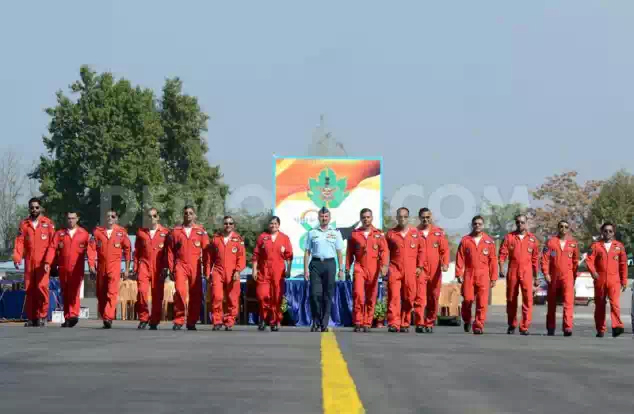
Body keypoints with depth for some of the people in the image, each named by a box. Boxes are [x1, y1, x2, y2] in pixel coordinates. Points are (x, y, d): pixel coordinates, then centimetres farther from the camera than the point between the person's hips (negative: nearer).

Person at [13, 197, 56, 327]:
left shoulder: (48, 223, 4)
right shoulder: (24, 224, 10)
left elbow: (53, 243, 3)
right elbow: (19, 242, 2)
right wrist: (17, 258, -13)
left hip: (43, 262, -3)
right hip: (29, 262, 3)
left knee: (42, 286, -14)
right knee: (29, 289, 3)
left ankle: (42, 316, -3)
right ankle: (31, 318, 11)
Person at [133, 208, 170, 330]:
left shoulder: (165, 232, 5)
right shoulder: (141, 232, 11)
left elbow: (168, 251, 3)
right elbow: (137, 251, 13)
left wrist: (165, 268, -5)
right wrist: (135, 268, 8)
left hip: (158, 268, -1)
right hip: (144, 266, 1)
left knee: (157, 295, 0)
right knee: (142, 290, -16)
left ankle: (154, 322, 10)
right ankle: (143, 318, -2)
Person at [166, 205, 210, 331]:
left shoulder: (201, 231, 7)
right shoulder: (176, 231, 8)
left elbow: (206, 251, 5)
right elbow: (170, 250, 9)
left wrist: (207, 270, 0)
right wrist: (171, 268, 2)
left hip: (195, 267, 1)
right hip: (180, 266, -1)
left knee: (196, 295, 3)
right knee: (180, 291, -18)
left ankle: (191, 323, 15)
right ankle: (178, 321, -10)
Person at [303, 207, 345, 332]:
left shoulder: (335, 233, 9)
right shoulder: (312, 233, 9)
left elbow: (339, 252, 8)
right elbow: (307, 252, 9)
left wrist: (341, 269, 1)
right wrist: (306, 268, 0)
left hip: (329, 264, 0)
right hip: (315, 264, 0)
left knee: (328, 295, 1)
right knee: (315, 294, -8)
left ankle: (324, 324, 6)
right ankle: (316, 322, 3)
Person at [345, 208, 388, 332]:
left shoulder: (379, 234, 7)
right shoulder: (354, 234, 9)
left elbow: (384, 250, -2)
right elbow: (349, 253, 11)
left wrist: (384, 265, -16)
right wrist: (347, 269, 6)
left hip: (373, 270, 1)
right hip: (359, 268, -1)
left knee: (371, 298, 3)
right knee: (358, 294, -15)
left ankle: (367, 323, 11)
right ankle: (357, 322, -10)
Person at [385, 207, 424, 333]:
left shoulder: (415, 233, 8)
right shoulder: (390, 233, 8)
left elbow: (421, 251, 10)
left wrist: (419, 266, 3)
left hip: (411, 272, 1)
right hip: (394, 270, -1)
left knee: (408, 299, 4)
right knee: (393, 297, -11)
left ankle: (405, 324, 14)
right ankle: (393, 323, -15)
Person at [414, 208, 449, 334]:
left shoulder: (439, 232, 8)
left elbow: (445, 249, 3)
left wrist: (445, 263, -13)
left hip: (435, 271, 2)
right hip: (420, 271, -2)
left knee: (433, 299, 8)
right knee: (419, 298, -12)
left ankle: (429, 324, 19)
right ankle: (419, 324, -15)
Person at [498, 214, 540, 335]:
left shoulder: (532, 239, 8)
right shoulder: (509, 237, 7)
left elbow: (535, 259, 11)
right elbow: (503, 253, 1)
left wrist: (535, 277, 11)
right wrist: (501, 268, -15)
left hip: (527, 273, -1)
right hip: (512, 272, 1)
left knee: (527, 299, -10)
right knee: (511, 299, 8)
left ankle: (525, 327, -9)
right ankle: (511, 325, 22)